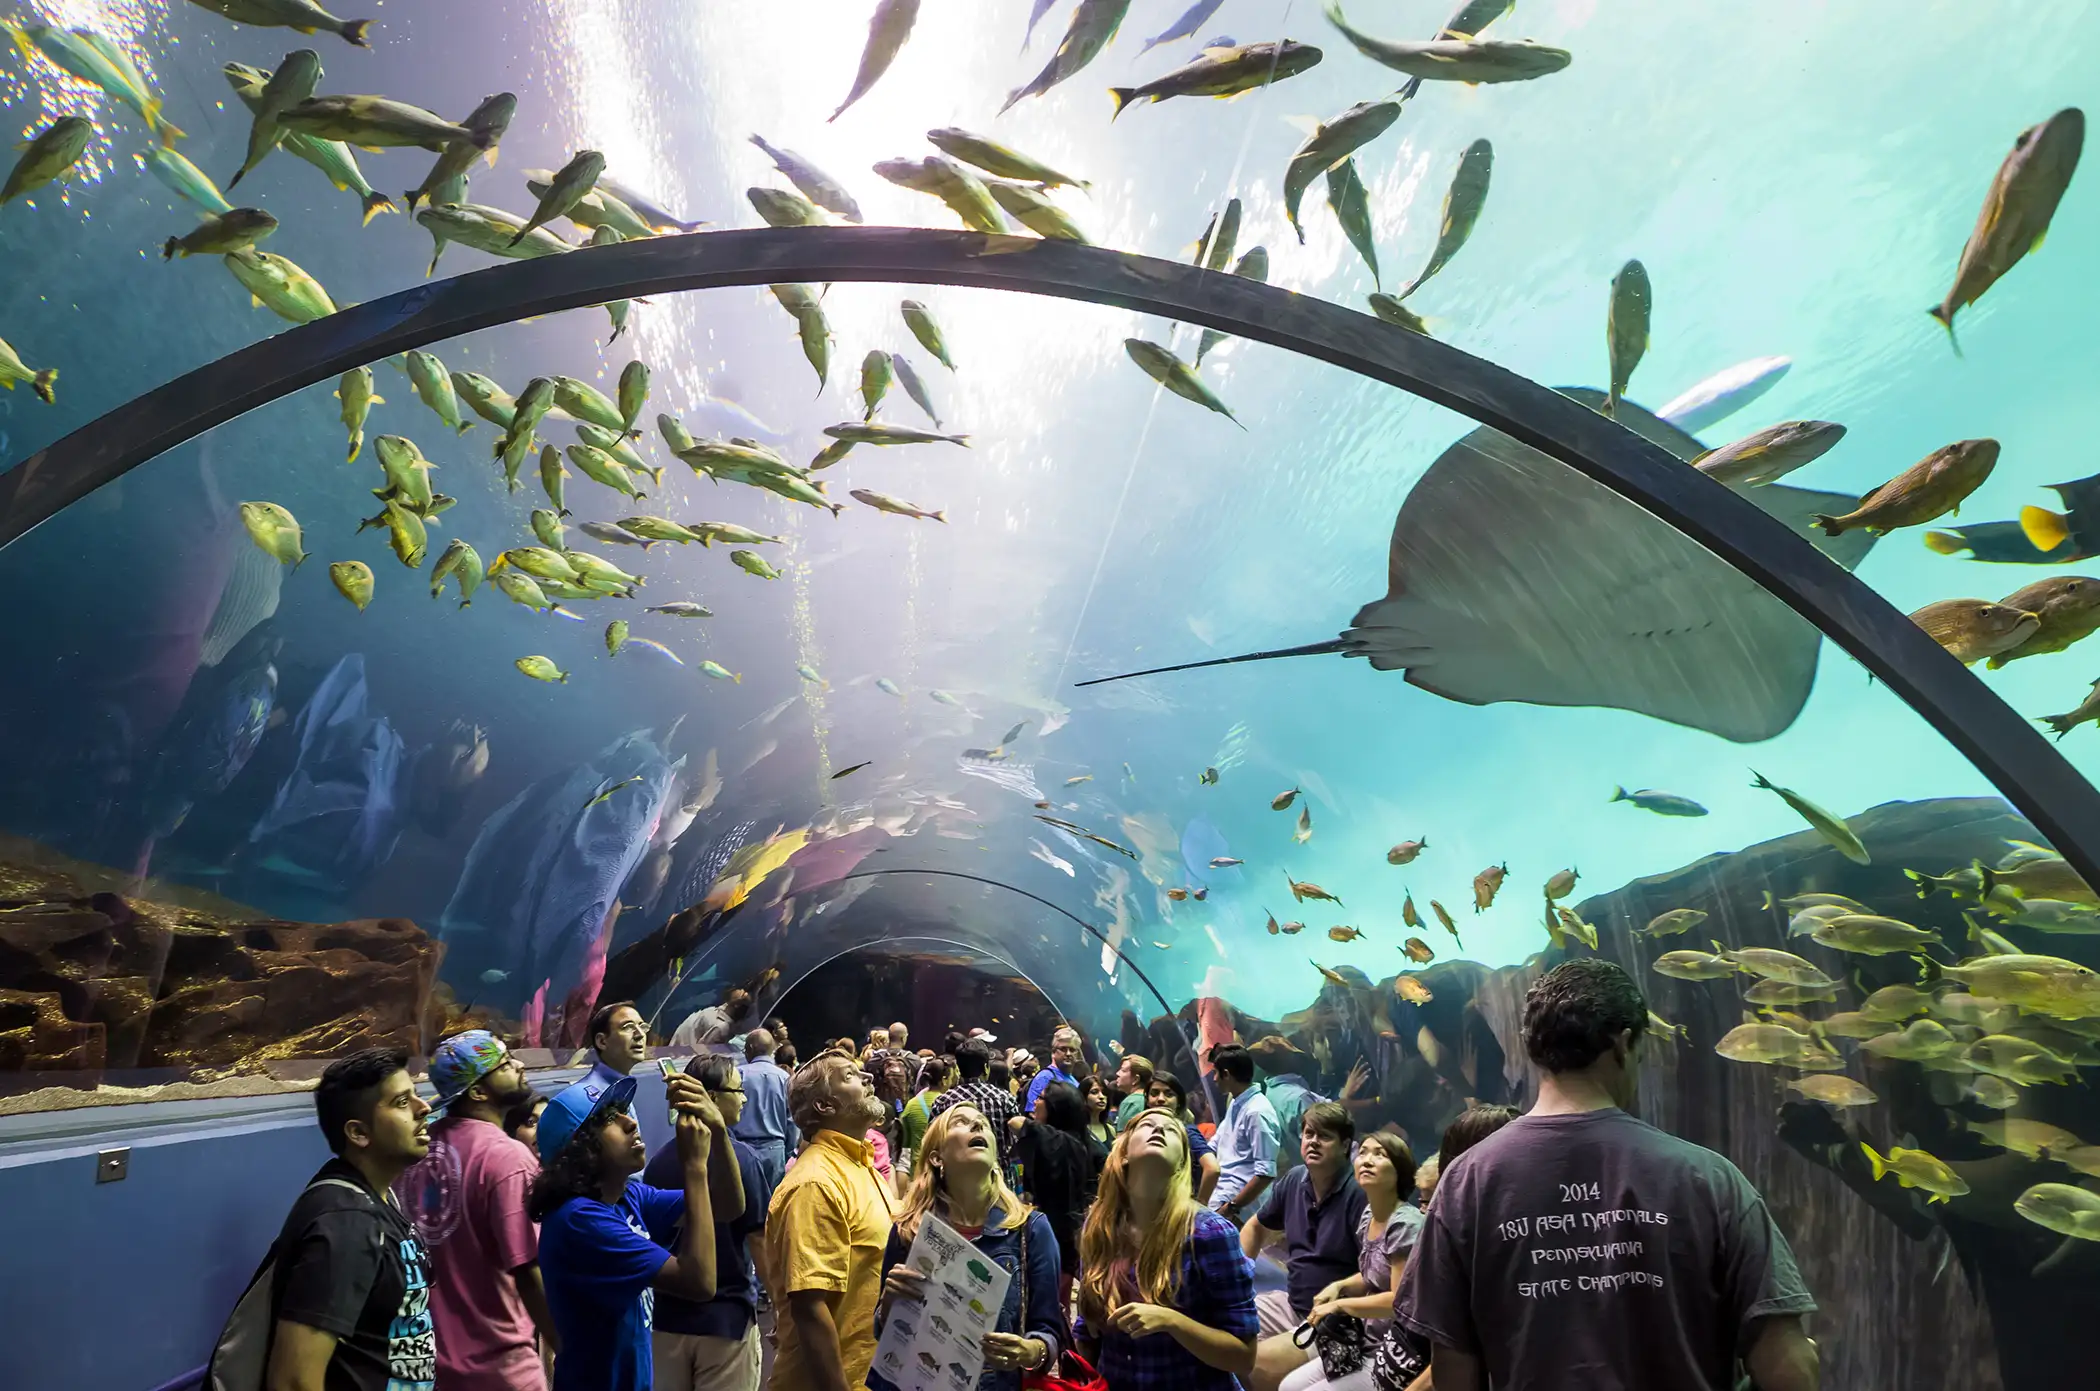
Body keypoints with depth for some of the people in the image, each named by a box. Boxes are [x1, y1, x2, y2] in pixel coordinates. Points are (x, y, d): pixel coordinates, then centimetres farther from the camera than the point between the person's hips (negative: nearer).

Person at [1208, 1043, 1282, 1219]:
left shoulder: (1257, 1112, -18)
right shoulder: (1234, 1104, 10)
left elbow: (1266, 1173, -22)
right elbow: (1216, 1146, 24)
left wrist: (1231, 1208, -18)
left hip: (1239, 1212, -9)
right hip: (1221, 1202, 9)